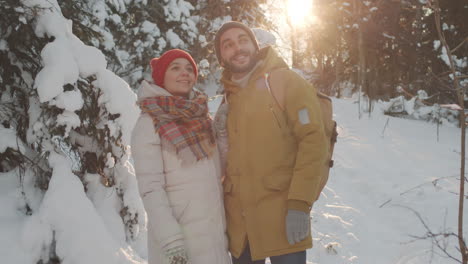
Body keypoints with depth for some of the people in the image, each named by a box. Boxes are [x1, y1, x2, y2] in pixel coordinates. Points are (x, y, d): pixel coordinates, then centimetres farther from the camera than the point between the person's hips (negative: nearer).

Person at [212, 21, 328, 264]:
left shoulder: (286, 82, -4)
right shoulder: (229, 97, 14)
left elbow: (313, 141, -12)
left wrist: (299, 203, -18)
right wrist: (220, 136, 0)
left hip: (282, 214, -6)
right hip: (238, 218, 6)